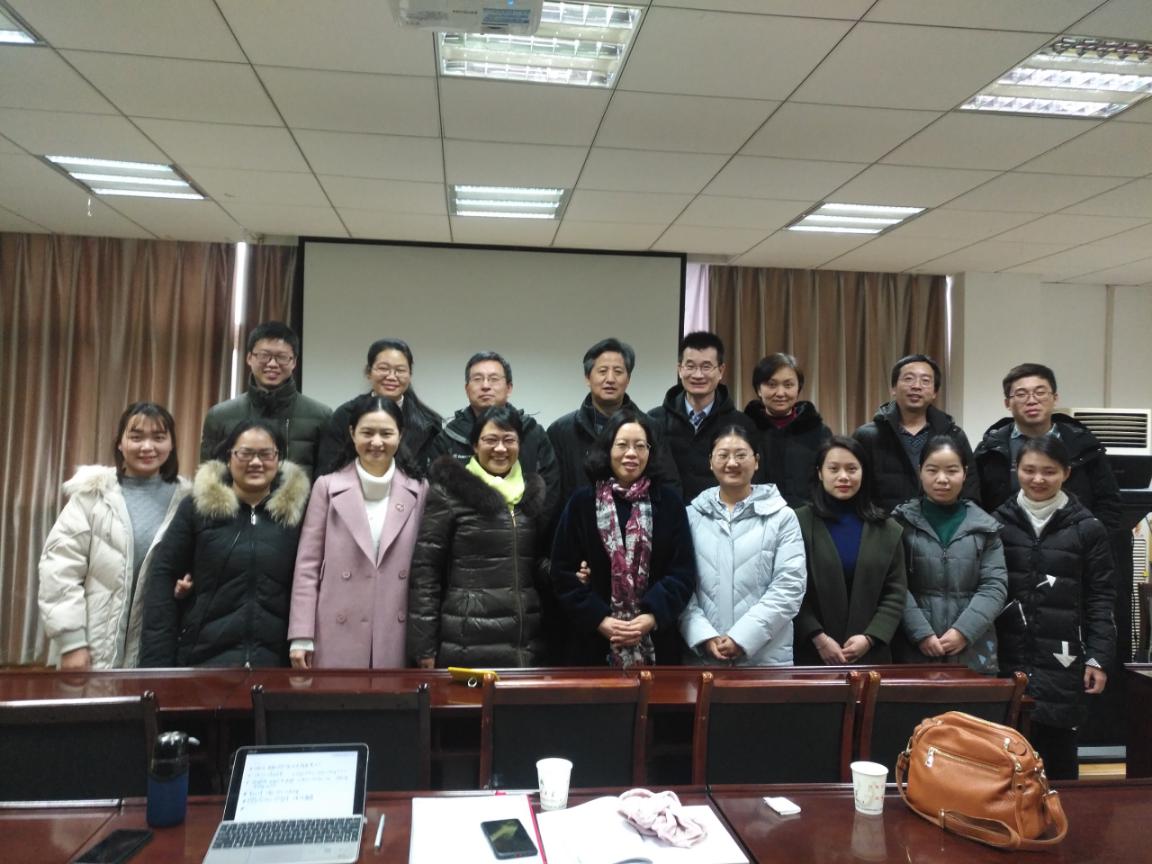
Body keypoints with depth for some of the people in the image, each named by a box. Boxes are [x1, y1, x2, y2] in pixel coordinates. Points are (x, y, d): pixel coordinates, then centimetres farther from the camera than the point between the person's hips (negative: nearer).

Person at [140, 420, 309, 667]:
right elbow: (164, 578, 1)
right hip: (204, 656, 0)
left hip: (275, 659, 1)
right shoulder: (197, 507, 2)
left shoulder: (296, 511, 2)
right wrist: (156, 661, -4)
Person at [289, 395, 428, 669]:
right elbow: (307, 565, 2)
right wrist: (301, 636, -4)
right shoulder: (328, 487, 3)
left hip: (396, 640, 1)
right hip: (338, 638, -1)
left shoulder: (420, 491, 6)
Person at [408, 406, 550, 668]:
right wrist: (424, 646, -8)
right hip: (466, 643, -4)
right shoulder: (449, 491, -4)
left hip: (527, 642, 4)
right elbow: (425, 568, -5)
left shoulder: (535, 490, 10)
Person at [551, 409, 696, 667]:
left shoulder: (669, 502, 4)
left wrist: (652, 617, -13)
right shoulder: (582, 501, 3)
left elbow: (683, 572, 0)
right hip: (593, 640, 0)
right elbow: (564, 571, 0)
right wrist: (599, 619, -11)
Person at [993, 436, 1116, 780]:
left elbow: (1100, 599, 2)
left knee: (1058, 748, 7)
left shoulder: (1087, 528, 1)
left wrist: (1098, 658, -4)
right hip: (1006, 657, 1)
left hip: (1060, 660, -1)